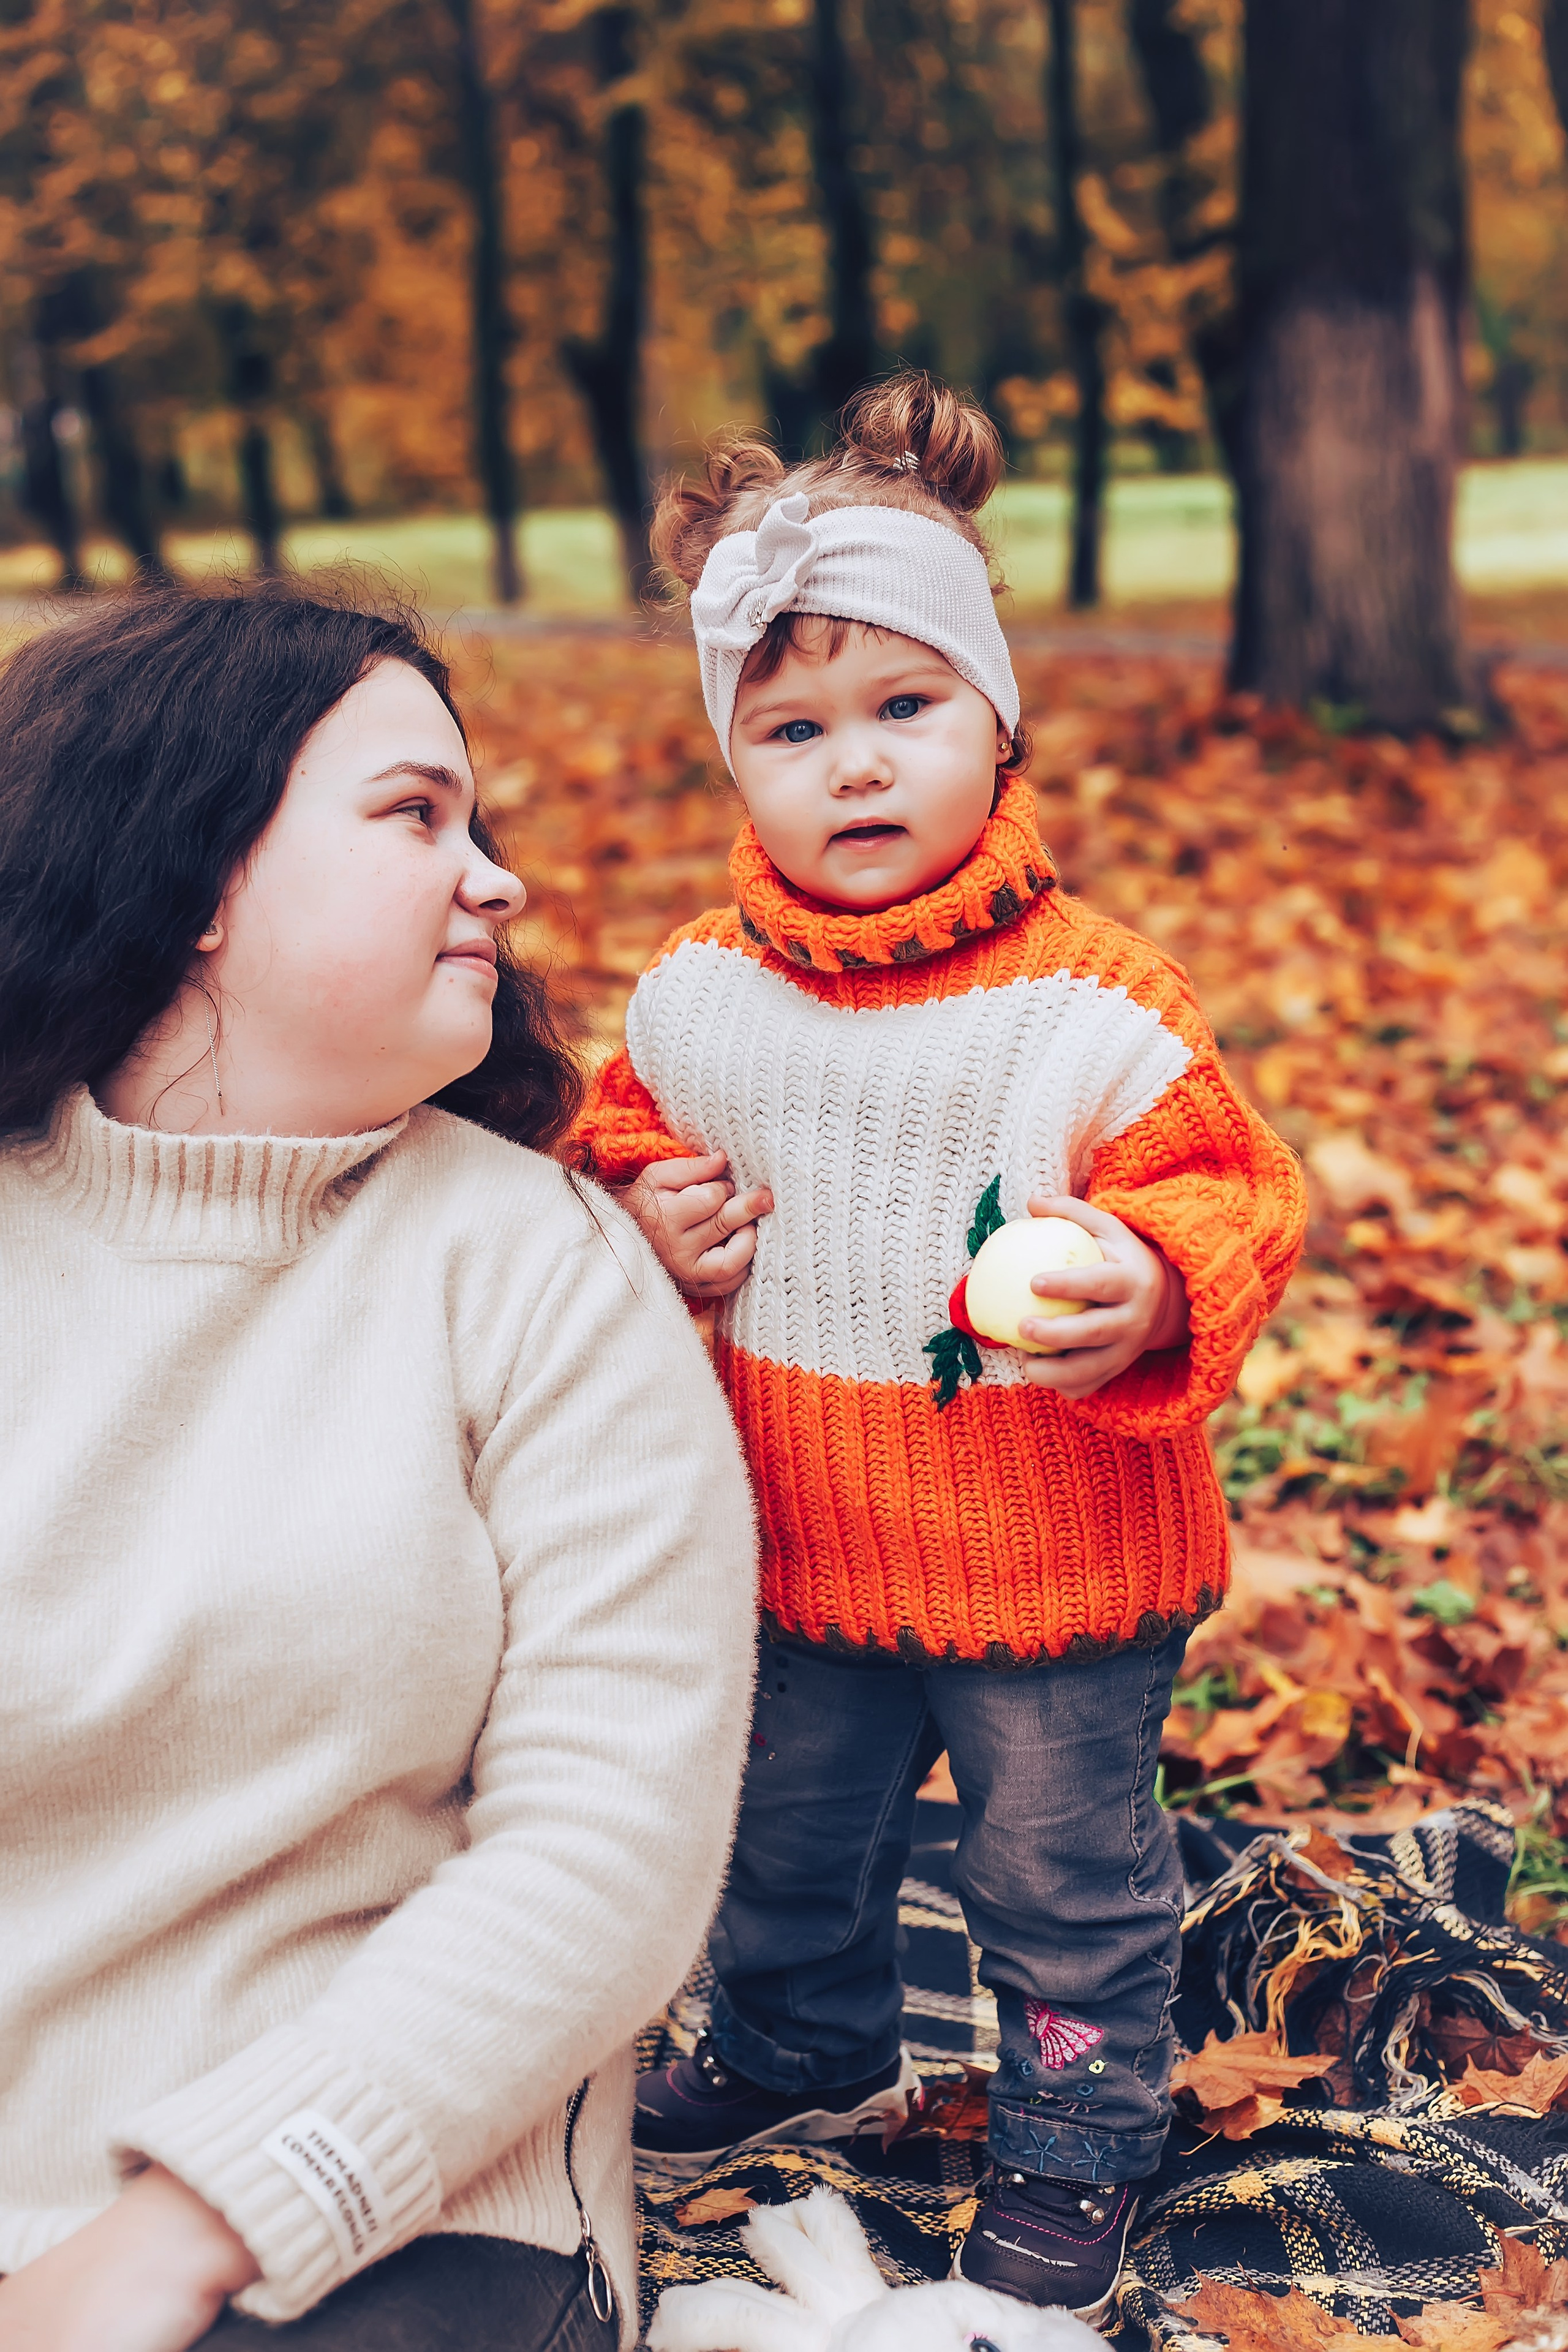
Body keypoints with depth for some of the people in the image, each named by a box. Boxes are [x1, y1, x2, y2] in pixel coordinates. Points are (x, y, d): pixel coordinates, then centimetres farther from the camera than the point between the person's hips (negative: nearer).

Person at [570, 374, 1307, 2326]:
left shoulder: (1095, 1004, -18)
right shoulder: (695, 993, -5)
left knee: (1063, 1868, 14)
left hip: (1052, 1563, -4)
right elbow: (624, 1145, 11)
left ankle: (1078, 2132, 38)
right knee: (788, 1835, 26)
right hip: (796, 1544, 5)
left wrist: (1153, 1296, -33)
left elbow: (1236, 1205, -13)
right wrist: (645, 1222, -10)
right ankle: (805, 2051, 53)